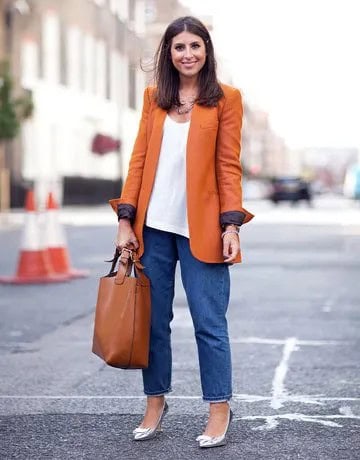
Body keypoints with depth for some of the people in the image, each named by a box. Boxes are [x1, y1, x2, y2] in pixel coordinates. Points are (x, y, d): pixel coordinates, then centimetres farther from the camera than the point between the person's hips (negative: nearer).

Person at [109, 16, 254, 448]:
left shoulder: (225, 98, 2)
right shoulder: (154, 96, 11)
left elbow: (228, 166, -1)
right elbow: (140, 158, 8)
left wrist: (231, 225, -8)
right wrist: (125, 219, 2)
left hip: (200, 228, -3)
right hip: (153, 226, 3)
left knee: (209, 323, -1)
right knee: (152, 320, 8)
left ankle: (219, 411, 10)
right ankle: (155, 403, 22)